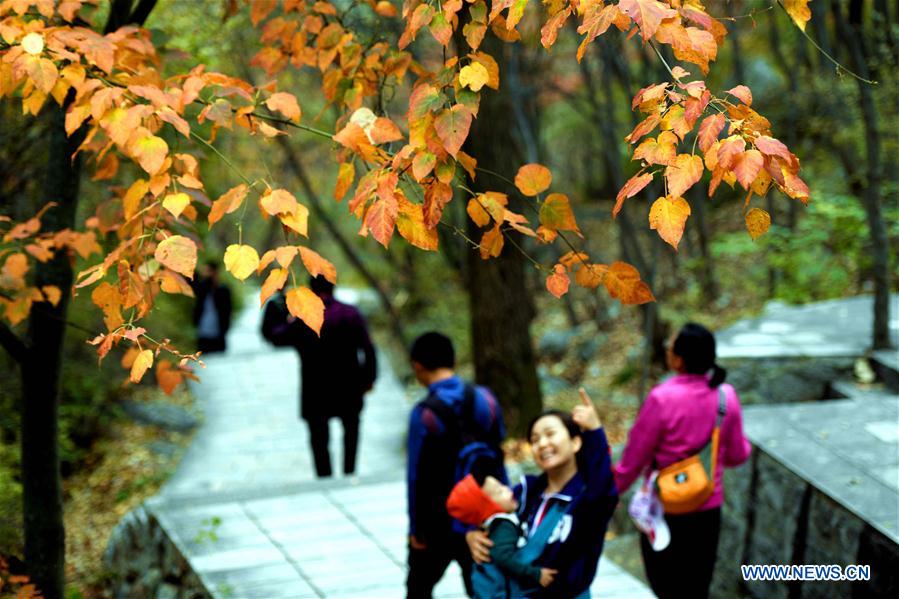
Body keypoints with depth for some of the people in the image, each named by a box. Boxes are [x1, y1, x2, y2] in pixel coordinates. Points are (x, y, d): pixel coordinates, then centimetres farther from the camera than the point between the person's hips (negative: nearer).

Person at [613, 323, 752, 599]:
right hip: (709, 509, 5)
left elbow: (635, 457, -12)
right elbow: (737, 455, 3)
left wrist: (613, 490, 6)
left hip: (668, 511, -4)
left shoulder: (662, 399, -21)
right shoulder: (726, 395, -7)